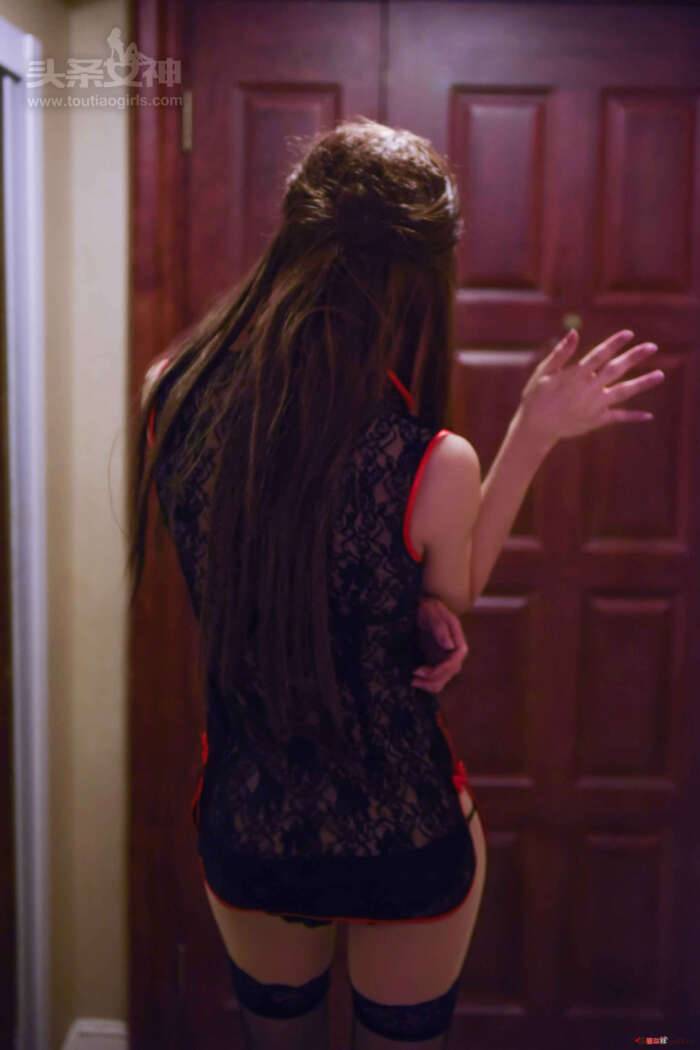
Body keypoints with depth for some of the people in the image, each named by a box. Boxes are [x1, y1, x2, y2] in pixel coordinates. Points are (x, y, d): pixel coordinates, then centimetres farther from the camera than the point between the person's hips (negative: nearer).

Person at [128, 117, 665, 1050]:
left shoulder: (173, 397, -15)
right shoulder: (434, 467, -28)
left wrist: (414, 611, -11)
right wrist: (535, 435, -10)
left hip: (243, 826, 3)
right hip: (402, 835, -3)